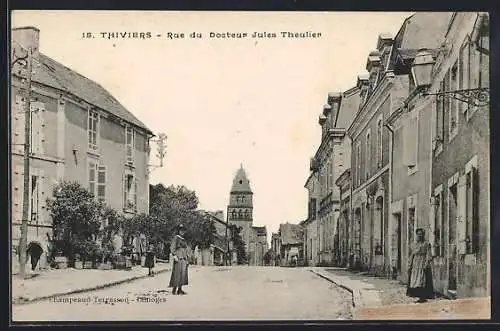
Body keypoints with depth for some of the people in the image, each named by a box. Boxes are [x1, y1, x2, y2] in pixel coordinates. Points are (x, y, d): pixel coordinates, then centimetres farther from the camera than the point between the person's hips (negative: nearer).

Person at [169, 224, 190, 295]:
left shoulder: (183, 239, 20)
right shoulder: (175, 238, -3)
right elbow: (172, 248, -11)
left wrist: (187, 259, 20)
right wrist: (174, 256, -22)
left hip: (184, 258, 8)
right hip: (178, 258, -8)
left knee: (183, 274, 5)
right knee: (177, 273, -10)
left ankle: (180, 289, 8)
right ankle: (174, 290, -7)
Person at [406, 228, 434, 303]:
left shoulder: (426, 244, -3)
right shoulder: (415, 245, 16)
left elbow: (429, 256, -10)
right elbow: (412, 256, 18)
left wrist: (426, 265, -20)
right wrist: (410, 265, 10)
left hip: (423, 265, -7)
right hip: (415, 266, 7)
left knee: (422, 282, -12)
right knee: (415, 282, 4)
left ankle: (423, 297, -11)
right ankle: (420, 297, 8)